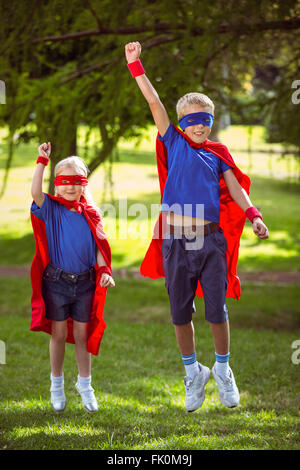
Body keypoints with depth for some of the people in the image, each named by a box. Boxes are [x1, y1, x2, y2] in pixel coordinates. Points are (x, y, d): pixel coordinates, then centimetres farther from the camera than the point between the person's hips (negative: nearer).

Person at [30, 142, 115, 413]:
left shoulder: (90, 213, 6)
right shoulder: (50, 209, -2)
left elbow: (98, 246, 8)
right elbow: (35, 192, -21)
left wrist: (104, 270, -6)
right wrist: (42, 161, -23)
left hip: (85, 282, 2)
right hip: (56, 280, -2)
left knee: (82, 334, 8)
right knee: (59, 333, 5)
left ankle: (85, 385, 22)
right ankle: (57, 385, 19)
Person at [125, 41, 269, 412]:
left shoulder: (217, 153, 12)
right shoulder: (174, 144, 8)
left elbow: (235, 187, 6)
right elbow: (154, 103, 2)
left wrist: (253, 216, -10)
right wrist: (135, 65, -4)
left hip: (211, 239, 0)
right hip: (176, 240, 0)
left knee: (216, 309, -1)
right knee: (181, 311, 6)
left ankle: (222, 369, 19)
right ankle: (192, 373, 21)